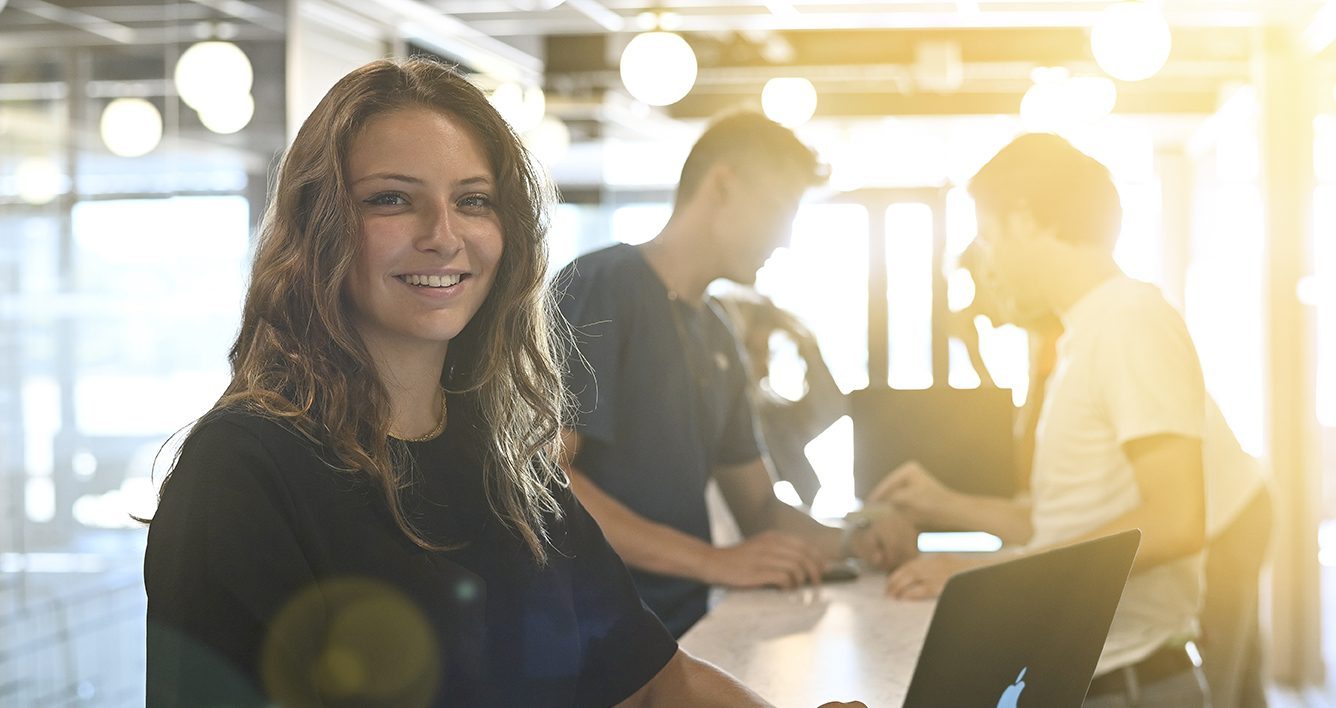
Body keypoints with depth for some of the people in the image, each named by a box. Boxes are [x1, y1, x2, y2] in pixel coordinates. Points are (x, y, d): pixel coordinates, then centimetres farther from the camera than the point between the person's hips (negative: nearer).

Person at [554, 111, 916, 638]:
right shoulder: (597, 288, -8)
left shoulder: (716, 338, 20)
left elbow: (760, 509, 24)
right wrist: (714, 561, -20)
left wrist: (852, 540, 2)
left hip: (684, 632, 8)